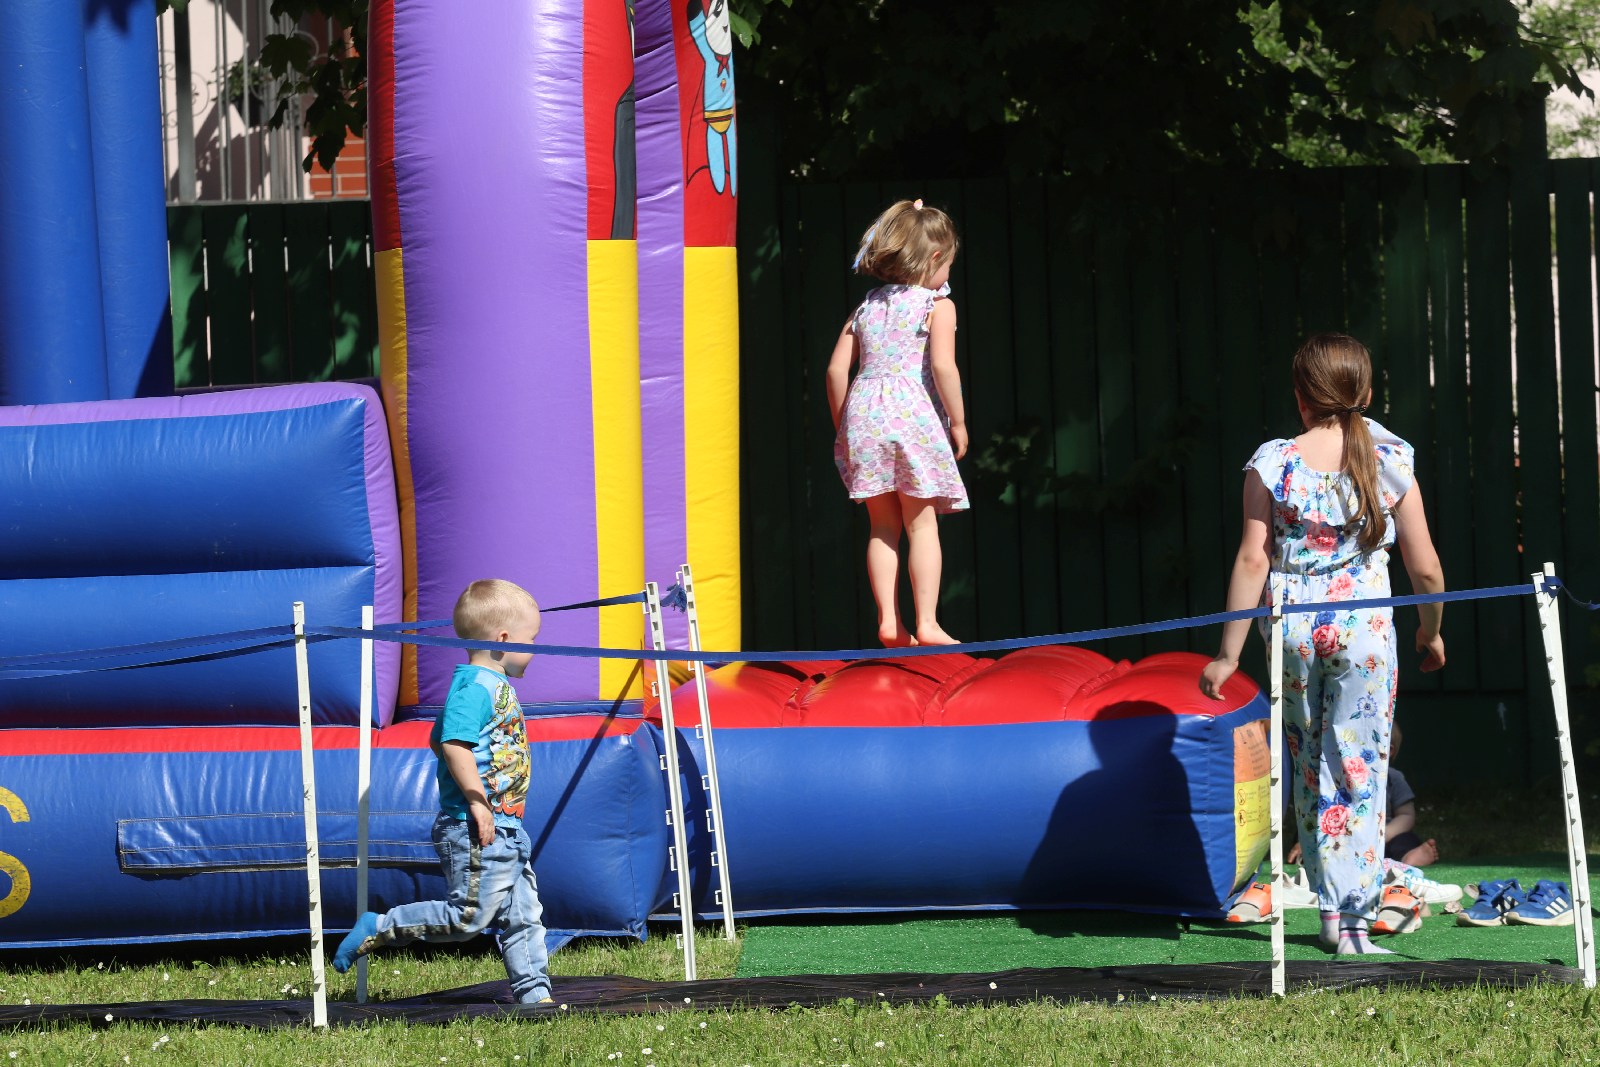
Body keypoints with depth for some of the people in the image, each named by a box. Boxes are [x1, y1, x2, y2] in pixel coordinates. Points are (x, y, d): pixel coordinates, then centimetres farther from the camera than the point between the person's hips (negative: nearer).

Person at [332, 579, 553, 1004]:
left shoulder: (496, 685, 16)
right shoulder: (475, 687, -16)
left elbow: (441, 739, 25)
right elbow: (454, 744, -26)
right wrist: (478, 802, -27)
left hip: (503, 829, 11)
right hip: (475, 830, -11)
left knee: (523, 916, 11)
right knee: (469, 916, -9)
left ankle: (534, 994, 16)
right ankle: (378, 930, 0)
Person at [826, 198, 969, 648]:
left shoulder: (866, 308, 15)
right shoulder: (937, 305, 0)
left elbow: (836, 369, 10)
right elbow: (943, 365, -13)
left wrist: (842, 425, 18)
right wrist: (958, 421, -5)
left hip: (863, 411, 5)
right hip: (913, 414, -4)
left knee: (883, 527, 10)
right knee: (922, 526, 1)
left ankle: (889, 622, 7)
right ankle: (926, 623, -2)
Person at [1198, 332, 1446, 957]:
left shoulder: (1272, 464, -4)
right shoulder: (1390, 462, -2)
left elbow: (1253, 561, -7)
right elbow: (1424, 567, 0)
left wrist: (1229, 654, -2)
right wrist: (1431, 631, 18)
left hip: (1292, 630, 1)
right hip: (1365, 627, -1)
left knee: (1308, 769, 17)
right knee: (1359, 771, 2)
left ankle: (1331, 906, 18)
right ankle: (1353, 923, -4)